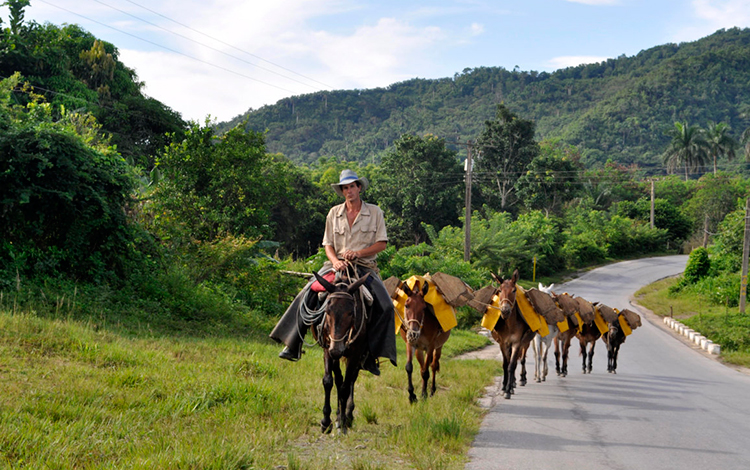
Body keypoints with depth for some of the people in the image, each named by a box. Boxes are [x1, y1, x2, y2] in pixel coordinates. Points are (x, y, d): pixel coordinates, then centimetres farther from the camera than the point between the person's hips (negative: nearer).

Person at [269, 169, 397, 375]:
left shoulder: (374, 212, 4)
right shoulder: (334, 213, 9)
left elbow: (381, 244, 0)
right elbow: (328, 244, 9)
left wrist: (358, 252, -15)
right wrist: (335, 261, -13)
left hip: (364, 267, -1)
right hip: (337, 264, 1)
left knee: (385, 305, -24)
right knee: (307, 295, -21)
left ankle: (370, 357, -15)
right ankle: (292, 346, -16)